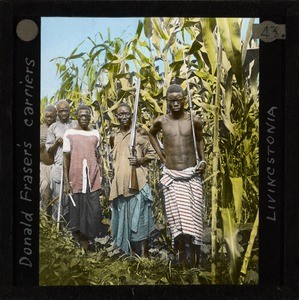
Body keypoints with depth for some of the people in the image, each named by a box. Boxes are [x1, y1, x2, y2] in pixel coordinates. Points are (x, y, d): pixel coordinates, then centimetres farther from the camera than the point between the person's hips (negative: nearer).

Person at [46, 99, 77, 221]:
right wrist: (57, 143, -10)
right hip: (59, 167, -1)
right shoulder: (53, 127, 9)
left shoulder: (76, 125, 10)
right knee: (59, 197, -2)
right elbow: (49, 150, 8)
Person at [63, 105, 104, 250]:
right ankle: (80, 235, 21)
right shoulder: (69, 134, 2)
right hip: (76, 178, -2)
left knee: (94, 209, -1)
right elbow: (66, 158, 1)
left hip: (93, 178, 2)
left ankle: (91, 237, 14)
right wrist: (66, 181, -3)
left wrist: (101, 176, 6)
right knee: (77, 208, 5)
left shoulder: (95, 134, 10)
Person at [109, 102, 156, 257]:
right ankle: (130, 253, 19)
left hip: (137, 182, -5)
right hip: (120, 183, 5)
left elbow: (152, 153, 1)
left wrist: (139, 160, -14)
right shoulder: (114, 137, 15)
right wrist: (114, 172, 16)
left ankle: (143, 255, 2)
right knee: (124, 218, 9)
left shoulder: (139, 133, -1)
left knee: (138, 217, -5)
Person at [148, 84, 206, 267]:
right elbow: (152, 134, 26)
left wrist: (203, 160, 6)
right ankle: (181, 255, 3)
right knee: (176, 217, -4)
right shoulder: (161, 121, 3)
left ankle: (193, 256, 4)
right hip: (171, 176, 1)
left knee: (192, 216, -3)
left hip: (192, 175, 0)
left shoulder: (194, 120, 1)